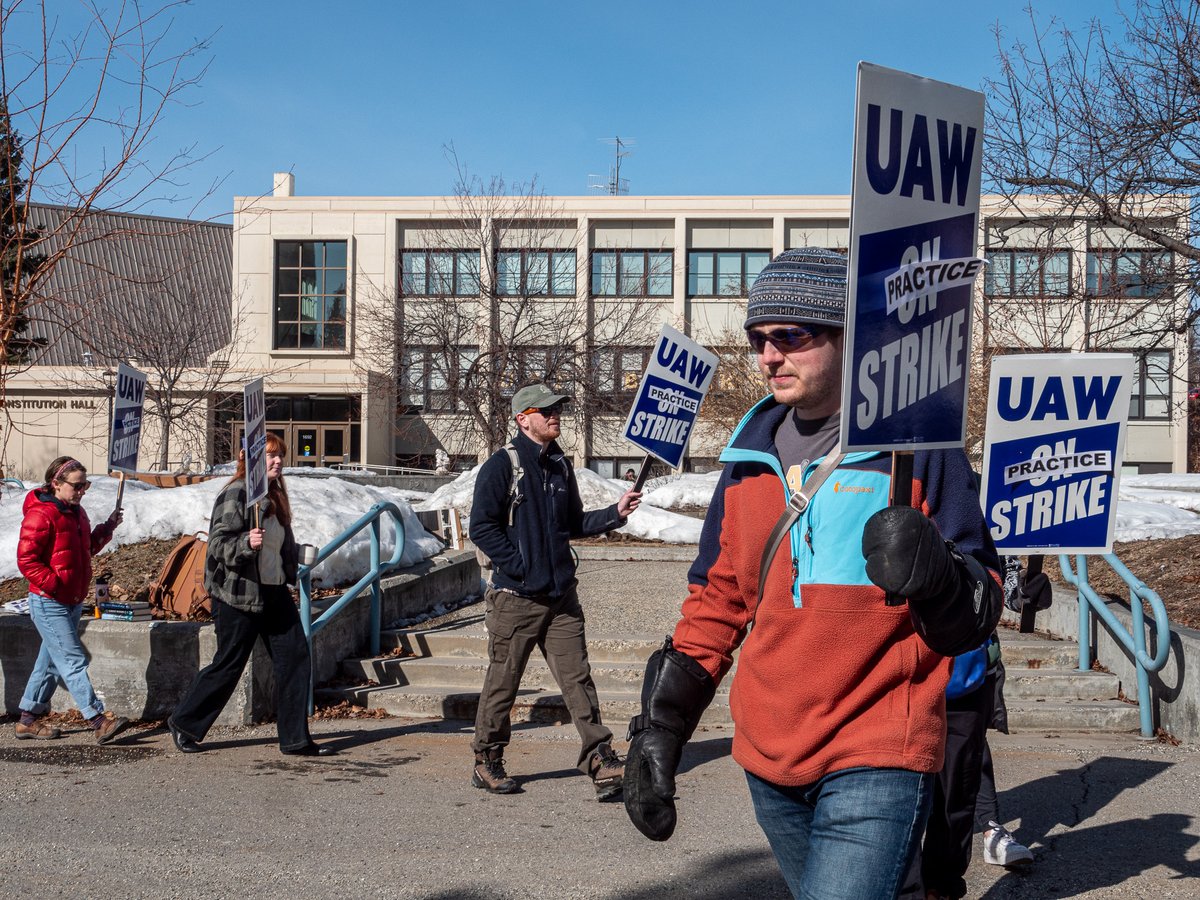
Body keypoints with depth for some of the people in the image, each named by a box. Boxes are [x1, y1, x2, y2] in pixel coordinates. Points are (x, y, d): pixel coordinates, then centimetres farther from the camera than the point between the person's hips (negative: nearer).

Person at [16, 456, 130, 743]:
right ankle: (99, 721, -13)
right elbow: (26, 560, -18)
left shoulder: (76, 512, 12)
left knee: (52, 662, 14)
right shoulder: (40, 515, -16)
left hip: (72, 601, 9)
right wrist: (55, 585, -22)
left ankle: (28, 719, 24)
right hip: (49, 605, -9)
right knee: (74, 661, -10)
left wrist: (107, 528, 8)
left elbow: (86, 549, 22)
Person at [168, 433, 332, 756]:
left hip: (274, 593, 8)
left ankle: (296, 739, 8)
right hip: (238, 594, -8)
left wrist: (291, 571, 24)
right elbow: (218, 544, -19)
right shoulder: (236, 494, -12)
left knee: (295, 660, 2)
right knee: (228, 665, 1)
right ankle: (184, 724, 22)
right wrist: (247, 542, -35)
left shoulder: (274, 495, 15)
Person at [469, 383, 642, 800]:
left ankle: (601, 759, 3)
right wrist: (521, 567, -15)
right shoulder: (502, 465, -6)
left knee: (577, 677, 2)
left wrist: (615, 512, 6)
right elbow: (482, 528, -11)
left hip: (561, 594, 5)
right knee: (503, 680, 5)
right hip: (515, 595, -5)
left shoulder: (561, 466, 14)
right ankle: (487, 762, 19)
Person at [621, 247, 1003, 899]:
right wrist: (659, 727, 9)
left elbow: (976, 616, -4)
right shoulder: (750, 453, 8)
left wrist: (936, 578, -27)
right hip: (766, 760, 6)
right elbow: (716, 602, 15)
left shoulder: (917, 444, -6)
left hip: (876, 764, -5)